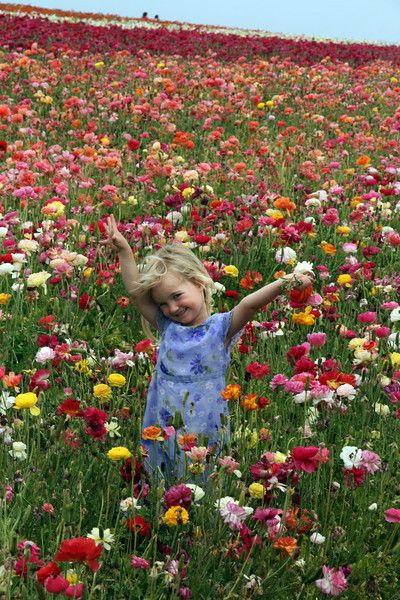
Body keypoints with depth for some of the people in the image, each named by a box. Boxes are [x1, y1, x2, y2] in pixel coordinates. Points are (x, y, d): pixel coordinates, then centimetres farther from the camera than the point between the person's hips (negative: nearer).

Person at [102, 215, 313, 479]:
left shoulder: (221, 328, -6)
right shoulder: (168, 327, 7)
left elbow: (248, 305, -22)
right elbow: (137, 292, 5)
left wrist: (283, 283, -37)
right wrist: (124, 252, -2)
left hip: (206, 436, -4)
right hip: (161, 435, 4)